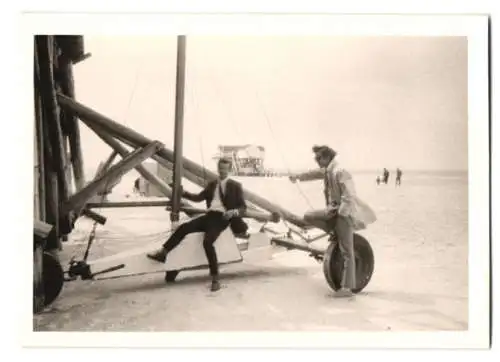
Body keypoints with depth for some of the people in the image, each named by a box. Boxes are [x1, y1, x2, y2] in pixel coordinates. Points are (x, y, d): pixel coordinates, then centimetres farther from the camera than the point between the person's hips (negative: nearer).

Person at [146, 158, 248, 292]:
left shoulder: (235, 186, 6)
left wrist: (234, 212, -18)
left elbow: (243, 207, 2)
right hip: (210, 215, 6)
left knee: (207, 241, -28)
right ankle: (163, 253, -12)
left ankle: (215, 278, -23)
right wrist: (183, 193, 9)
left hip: (222, 217, -6)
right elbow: (199, 197, 20)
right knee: (183, 227, -15)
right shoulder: (212, 184, 21)